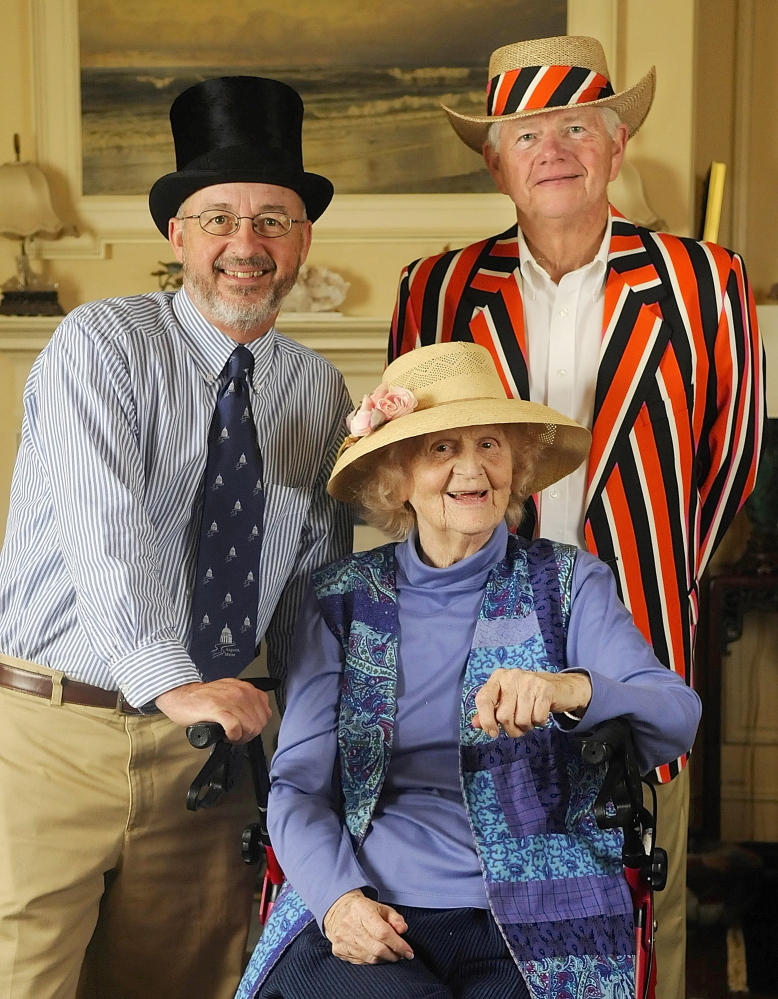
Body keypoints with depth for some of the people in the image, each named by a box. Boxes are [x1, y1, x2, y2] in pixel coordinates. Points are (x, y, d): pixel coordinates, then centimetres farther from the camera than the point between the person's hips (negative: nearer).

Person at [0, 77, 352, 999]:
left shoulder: (321, 392, 9)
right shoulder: (101, 344, -7)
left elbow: (315, 581, 12)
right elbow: (103, 527, -21)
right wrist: (170, 681, -34)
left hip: (206, 742, 4)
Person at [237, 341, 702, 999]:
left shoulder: (570, 583, 5)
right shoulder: (342, 598, 8)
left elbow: (677, 716, -9)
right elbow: (298, 780, 5)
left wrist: (570, 690, -29)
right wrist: (336, 896, -13)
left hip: (534, 926, 1)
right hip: (363, 920, 0)